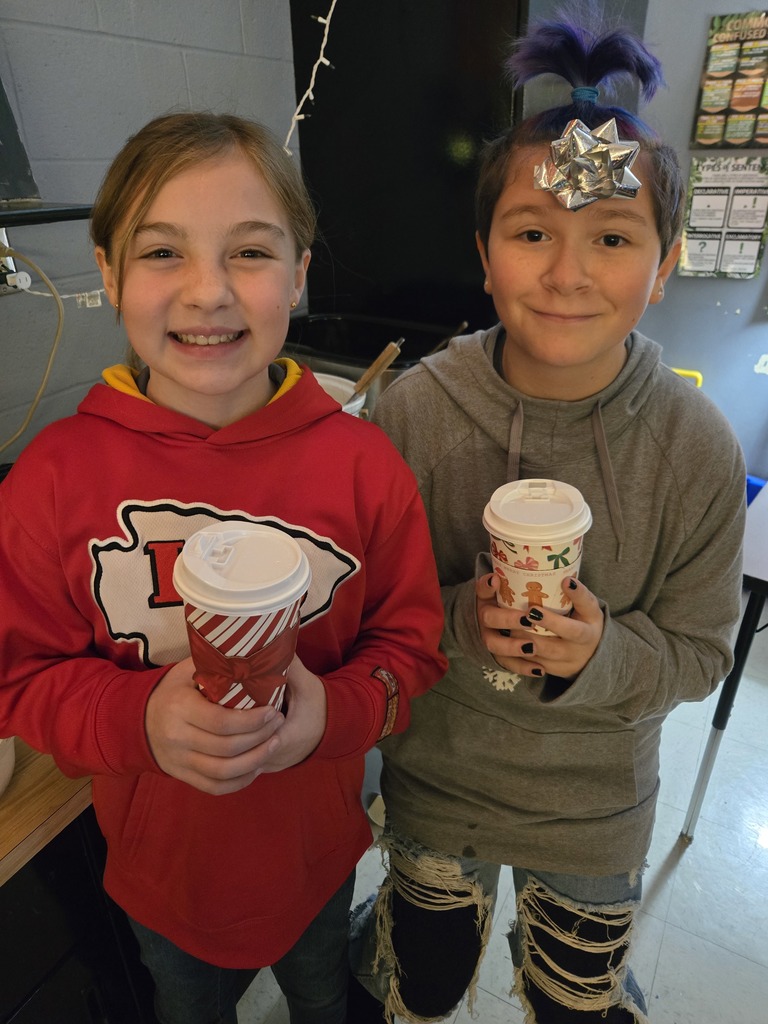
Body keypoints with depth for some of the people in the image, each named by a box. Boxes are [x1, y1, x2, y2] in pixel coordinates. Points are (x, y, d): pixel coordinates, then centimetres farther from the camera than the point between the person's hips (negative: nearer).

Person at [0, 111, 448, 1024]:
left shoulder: (362, 461, -20)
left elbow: (413, 641, -11)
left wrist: (333, 711, -30)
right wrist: (140, 720, -30)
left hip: (317, 847, 1)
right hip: (158, 858, 1)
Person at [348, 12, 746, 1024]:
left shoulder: (697, 448, -18)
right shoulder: (412, 412, -20)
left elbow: (700, 652, -9)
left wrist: (600, 654, -29)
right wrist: (457, 621, -29)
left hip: (597, 806, 1)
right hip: (436, 777, 0)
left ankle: (553, 940, 63)